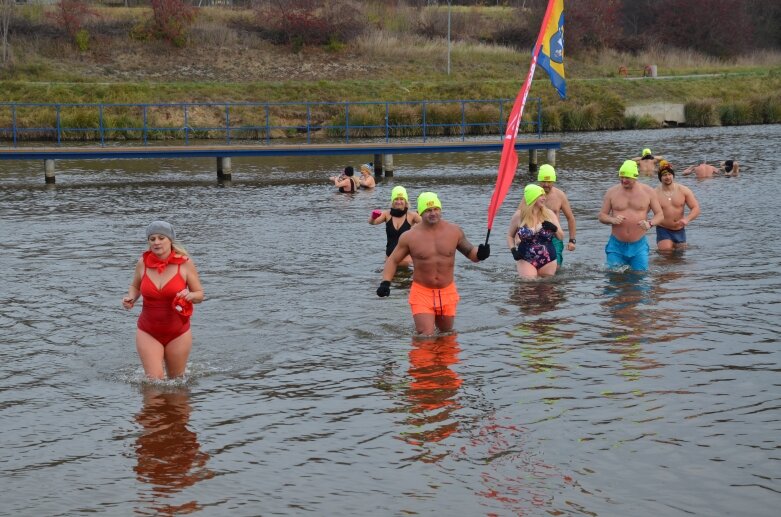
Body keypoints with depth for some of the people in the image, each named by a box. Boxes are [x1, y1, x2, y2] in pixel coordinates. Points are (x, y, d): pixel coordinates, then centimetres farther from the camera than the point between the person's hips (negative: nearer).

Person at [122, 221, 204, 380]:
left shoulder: (184, 263, -9)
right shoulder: (143, 263, -4)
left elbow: (200, 294, -1)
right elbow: (135, 286, 15)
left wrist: (189, 295, -24)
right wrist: (131, 298, -7)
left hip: (178, 332, 0)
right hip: (148, 333, 0)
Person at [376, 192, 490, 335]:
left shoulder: (454, 231, -2)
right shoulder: (410, 236, -7)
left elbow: (470, 252, 7)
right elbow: (393, 260, 1)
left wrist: (479, 254, -17)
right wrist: (385, 282, -14)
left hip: (447, 292, 3)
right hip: (421, 292, -3)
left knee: (447, 334, 18)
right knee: (426, 338, -12)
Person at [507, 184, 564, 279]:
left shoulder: (549, 214, 3)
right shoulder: (519, 216, -2)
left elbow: (561, 236, 8)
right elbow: (510, 236, 11)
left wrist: (554, 228, -12)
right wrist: (513, 250, -5)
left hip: (548, 261, 3)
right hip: (526, 260, -3)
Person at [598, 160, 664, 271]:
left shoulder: (648, 192, 2)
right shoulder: (612, 192, 3)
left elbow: (660, 215, 5)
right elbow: (601, 216, 6)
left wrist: (649, 223, -16)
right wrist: (612, 220, -16)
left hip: (639, 246, 0)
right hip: (616, 246, 0)